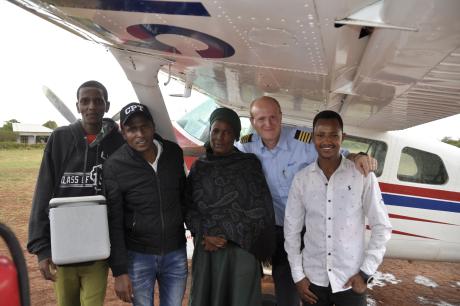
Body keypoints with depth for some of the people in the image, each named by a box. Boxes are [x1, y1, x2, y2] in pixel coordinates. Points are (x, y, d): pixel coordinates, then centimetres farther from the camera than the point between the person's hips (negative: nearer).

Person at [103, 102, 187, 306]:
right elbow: (114, 223, -10)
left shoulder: (174, 153, -3)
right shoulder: (115, 166, -13)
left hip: (176, 254, 3)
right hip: (138, 256, -3)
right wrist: (119, 271, -10)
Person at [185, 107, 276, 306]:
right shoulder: (199, 166, 7)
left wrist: (228, 236, -11)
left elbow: (260, 209, -7)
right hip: (206, 249, 3)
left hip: (241, 249, -3)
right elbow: (189, 206, 6)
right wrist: (204, 235, -9)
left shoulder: (249, 164, -2)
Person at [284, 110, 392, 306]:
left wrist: (365, 272, -6)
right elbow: (291, 229, 2)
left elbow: (381, 226, -3)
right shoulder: (301, 179, -3)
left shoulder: (363, 176, -7)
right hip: (313, 279, 2)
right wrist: (297, 275, 0)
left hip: (351, 280, -1)